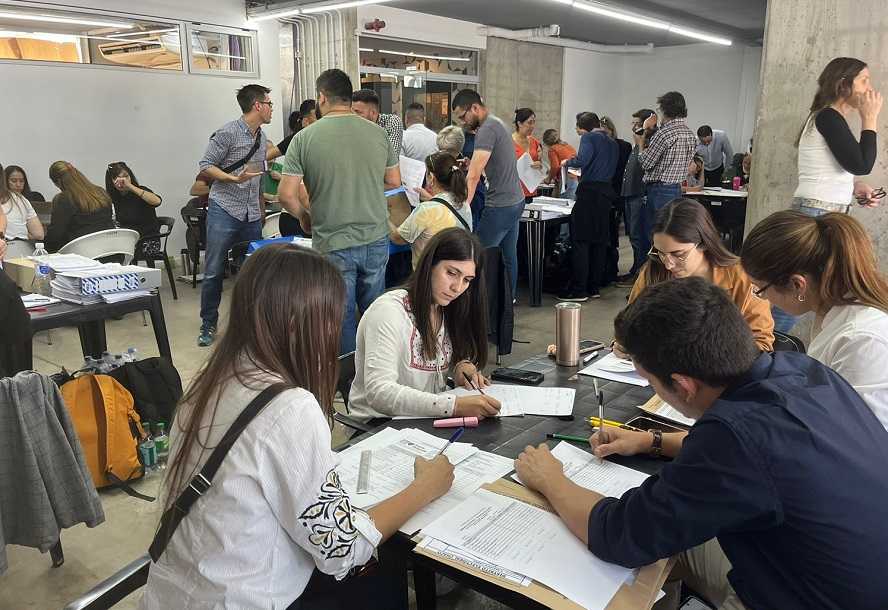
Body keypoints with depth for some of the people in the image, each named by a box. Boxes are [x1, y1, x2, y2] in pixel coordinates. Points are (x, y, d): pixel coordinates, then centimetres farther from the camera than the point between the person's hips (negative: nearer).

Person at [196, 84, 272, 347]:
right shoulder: (227, 133, -7)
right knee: (214, 272, -1)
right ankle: (208, 325, 11)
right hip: (224, 210, -6)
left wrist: (262, 208, 23)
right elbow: (206, 165, -6)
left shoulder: (262, 137, 15)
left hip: (252, 215, 6)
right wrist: (234, 179, -20)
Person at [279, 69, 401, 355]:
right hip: (376, 239, 3)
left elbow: (286, 195, -10)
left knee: (342, 319, 10)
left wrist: (304, 215, 9)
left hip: (333, 245, -3)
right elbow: (394, 181, 9)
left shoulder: (304, 138, -10)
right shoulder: (377, 132, -1)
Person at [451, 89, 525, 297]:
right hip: (516, 200, 11)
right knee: (508, 256, 17)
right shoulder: (496, 123, 15)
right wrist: (470, 163, 7)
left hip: (500, 206, -11)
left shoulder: (487, 129, -17)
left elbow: (474, 176, -25)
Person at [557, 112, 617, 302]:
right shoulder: (612, 143, 19)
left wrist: (567, 162, -1)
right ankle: (594, 287, 15)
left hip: (590, 192, -8)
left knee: (581, 241, -5)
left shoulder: (589, 137, -3)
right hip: (607, 191, 8)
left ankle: (579, 290, -5)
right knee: (600, 241, 10)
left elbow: (582, 160, -19)